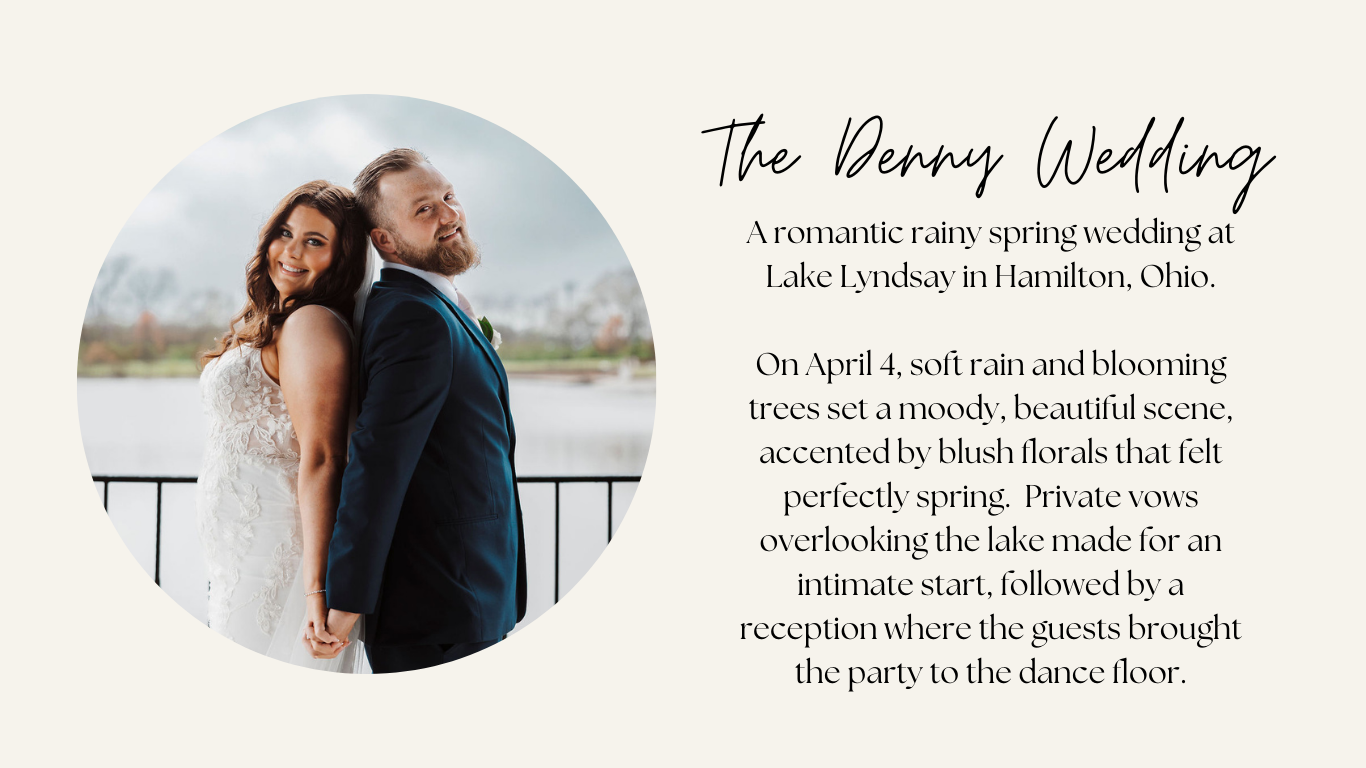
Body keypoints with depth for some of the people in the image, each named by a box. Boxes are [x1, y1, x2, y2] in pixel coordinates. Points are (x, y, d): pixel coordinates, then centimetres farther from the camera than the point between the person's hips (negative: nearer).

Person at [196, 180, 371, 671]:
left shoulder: (312, 323, -15)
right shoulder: (272, 324, 16)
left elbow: (320, 460, -23)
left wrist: (317, 587, -27)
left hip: (278, 562, -10)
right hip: (246, 559, 10)